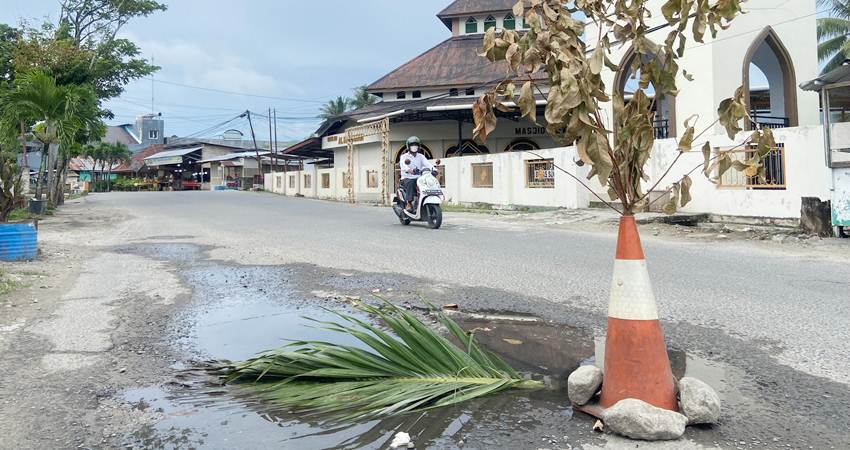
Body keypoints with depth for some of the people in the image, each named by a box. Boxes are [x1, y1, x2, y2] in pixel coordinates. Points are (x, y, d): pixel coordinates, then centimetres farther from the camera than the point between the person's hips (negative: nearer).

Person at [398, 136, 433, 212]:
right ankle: (409, 203, -34)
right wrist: (409, 170, -43)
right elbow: (402, 165, -21)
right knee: (410, 183, -37)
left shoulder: (421, 156, 14)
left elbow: (427, 163, -4)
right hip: (407, 178, -3)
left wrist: (433, 169, -27)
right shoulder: (404, 156, 2)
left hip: (418, 178, 4)